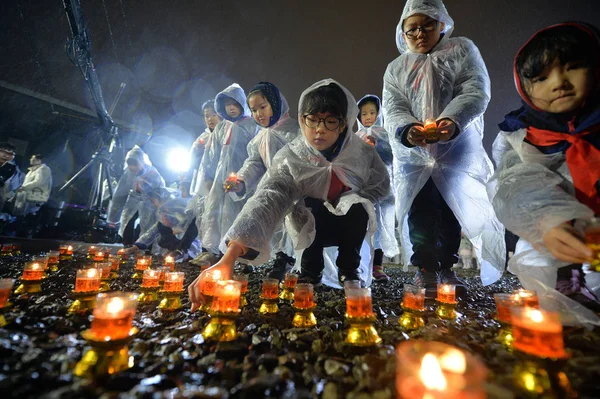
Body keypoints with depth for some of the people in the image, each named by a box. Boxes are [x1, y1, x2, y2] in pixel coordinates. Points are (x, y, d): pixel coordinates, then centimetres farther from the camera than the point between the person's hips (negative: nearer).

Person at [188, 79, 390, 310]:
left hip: (352, 226, 1)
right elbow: (267, 200, -41)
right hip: (310, 227, -1)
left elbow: (380, 186, -2)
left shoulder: (363, 152, -18)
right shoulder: (289, 159, -25)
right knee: (311, 207, -32)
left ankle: (348, 269, -2)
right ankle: (311, 269, -3)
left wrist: (351, 201, -20)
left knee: (358, 207, -30)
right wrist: (228, 258, -55)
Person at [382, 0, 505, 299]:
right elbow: (392, 111, -2)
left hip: (458, 150, 0)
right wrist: (407, 130, -25)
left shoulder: (462, 50, 11)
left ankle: (446, 267, 21)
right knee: (421, 213, -4)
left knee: (452, 210, 5)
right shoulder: (395, 69, 14)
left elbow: (477, 91, -6)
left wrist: (451, 121, -27)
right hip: (413, 153, 1)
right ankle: (425, 269, 9)